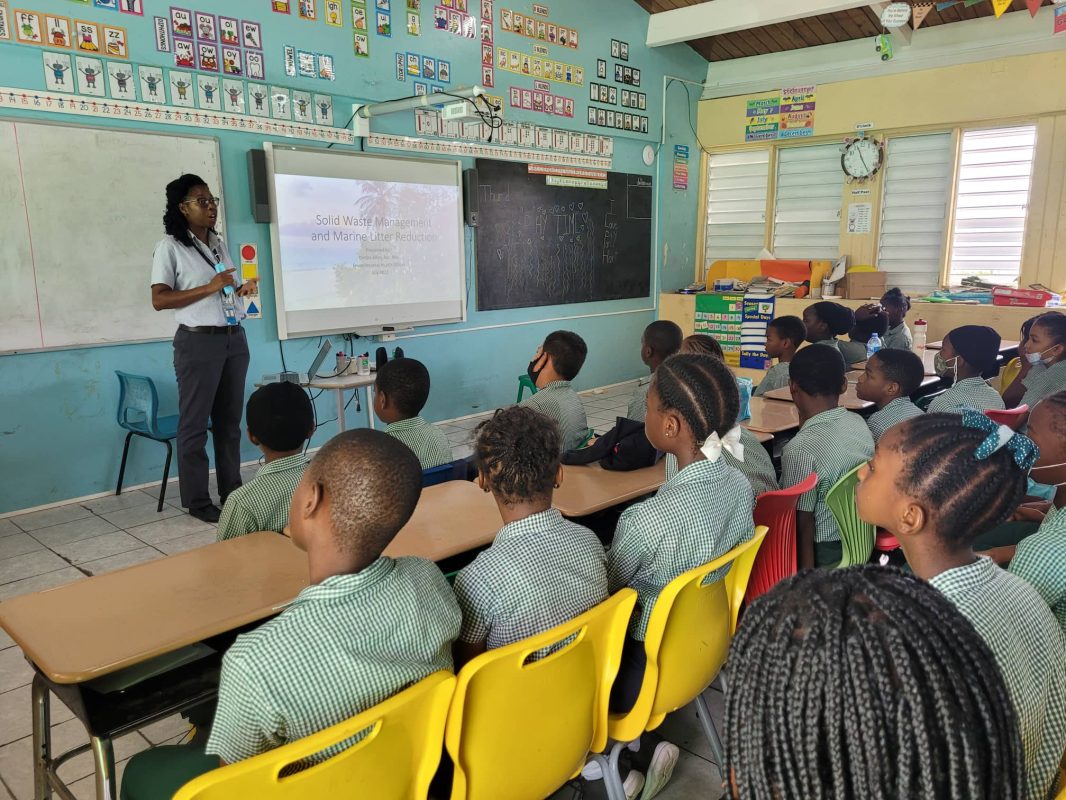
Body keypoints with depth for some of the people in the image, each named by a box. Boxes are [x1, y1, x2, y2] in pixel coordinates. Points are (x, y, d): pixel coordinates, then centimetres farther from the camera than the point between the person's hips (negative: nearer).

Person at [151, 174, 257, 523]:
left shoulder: (220, 243, 15)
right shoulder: (170, 247, -5)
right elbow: (159, 300, -12)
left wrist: (242, 289, 2)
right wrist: (209, 288, -18)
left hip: (234, 337, 7)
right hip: (198, 341, -7)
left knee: (230, 419, 11)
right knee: (195, 422, 0)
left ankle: (232, 491, 21)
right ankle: (197, 501, 8)